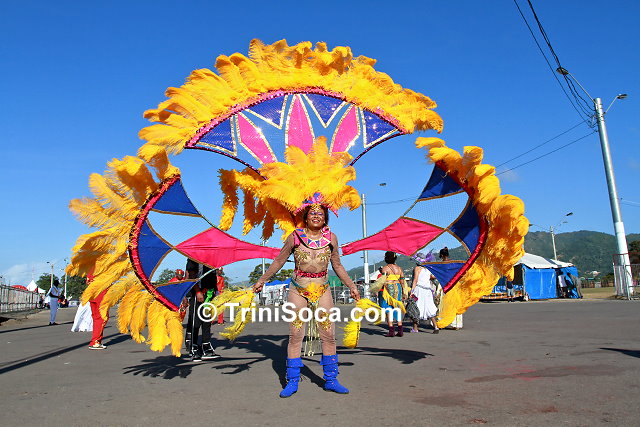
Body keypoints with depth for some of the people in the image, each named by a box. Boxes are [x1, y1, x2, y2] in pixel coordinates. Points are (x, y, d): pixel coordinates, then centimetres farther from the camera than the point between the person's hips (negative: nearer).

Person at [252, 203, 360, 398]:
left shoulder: (331, 237, 5)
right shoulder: (295, 236, -1)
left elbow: (337, 266, 15)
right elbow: (279, 261, 9)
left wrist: (351, 286, 14)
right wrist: (261, 280, 10)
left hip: (322, 290, 2)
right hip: (298, 289, -1)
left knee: (329, 335, 2)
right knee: (295, 335, 2)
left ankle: (330, 380, 16)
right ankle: (292, 381, 13)